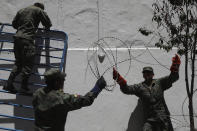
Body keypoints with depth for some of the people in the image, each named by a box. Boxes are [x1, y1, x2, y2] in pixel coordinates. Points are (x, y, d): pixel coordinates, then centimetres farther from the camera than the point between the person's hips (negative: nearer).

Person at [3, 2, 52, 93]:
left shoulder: (21, 10, 22)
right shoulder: (39, 11, 6)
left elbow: (14, 24, 25)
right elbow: (48, 23, 8)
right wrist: (47, 28, 29)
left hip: (17, 37, 6)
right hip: (27, 39, -6)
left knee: (18, 62, 13)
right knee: (28, 64, -2)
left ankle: (9, 84, 6)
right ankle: (24, 86, -5)